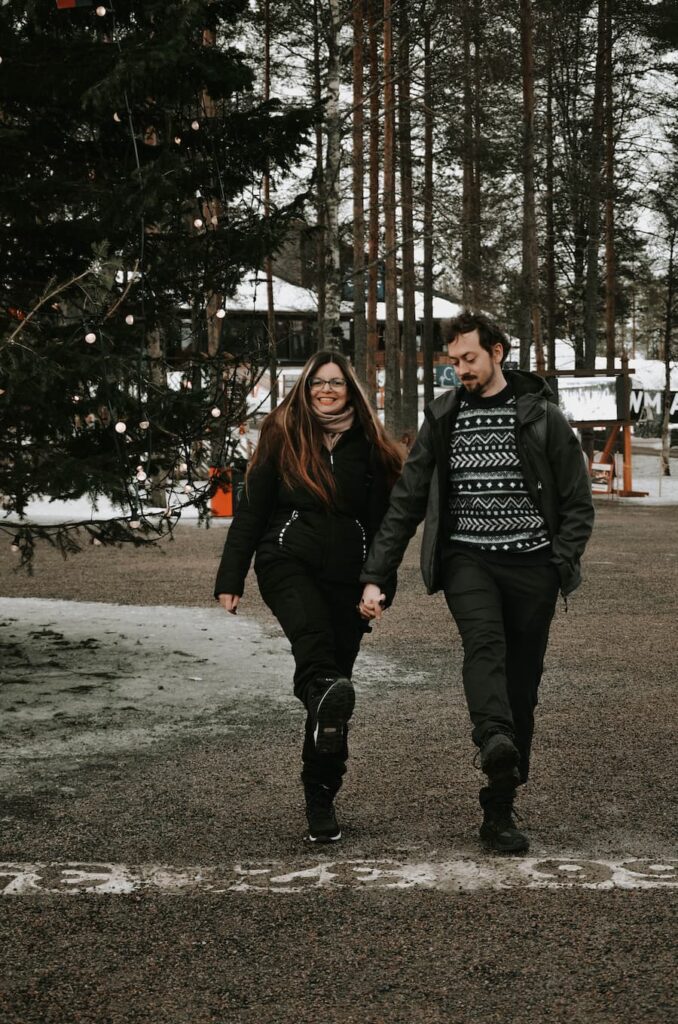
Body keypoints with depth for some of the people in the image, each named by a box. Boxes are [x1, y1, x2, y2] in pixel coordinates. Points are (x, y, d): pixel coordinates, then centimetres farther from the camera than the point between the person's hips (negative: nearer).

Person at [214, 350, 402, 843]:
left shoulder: (369, 447, 10)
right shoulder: (283, 437, 7)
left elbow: (383, 521, 10)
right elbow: (251, 509, 8)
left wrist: (379, 588, -1)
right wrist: (231, 579, 3)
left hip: (347, 575, 2)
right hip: (288, 560, -2)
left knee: (336, 672, 1)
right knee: (312, 633, -33)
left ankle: (321, 800, 10)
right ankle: (327, 701, -64)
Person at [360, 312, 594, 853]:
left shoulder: (542, 416, 4)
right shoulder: (443, 419, 10)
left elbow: (578, 503, 5)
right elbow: (406, 503, 11)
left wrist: (560, 567, -8)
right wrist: (374, 576, 5)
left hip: (530, 562, 0)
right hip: (467, 558, 0)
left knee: (521, 687, 1)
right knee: (485, 642, -30)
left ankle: (499, 810, 9)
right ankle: (496, 743, -53)